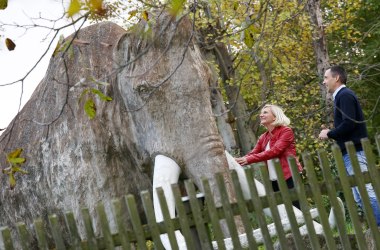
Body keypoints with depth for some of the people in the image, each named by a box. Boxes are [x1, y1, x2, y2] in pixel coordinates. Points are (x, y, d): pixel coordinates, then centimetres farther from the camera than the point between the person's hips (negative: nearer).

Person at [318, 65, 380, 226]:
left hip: (353, 152, -10)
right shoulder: (342, 96, 19)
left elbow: (349, 123, -23)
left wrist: (329, 134, -11)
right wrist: (331, 133, 9)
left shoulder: (345, 95, -10)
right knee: (360, 196, 9)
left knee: (366, 192, -12)